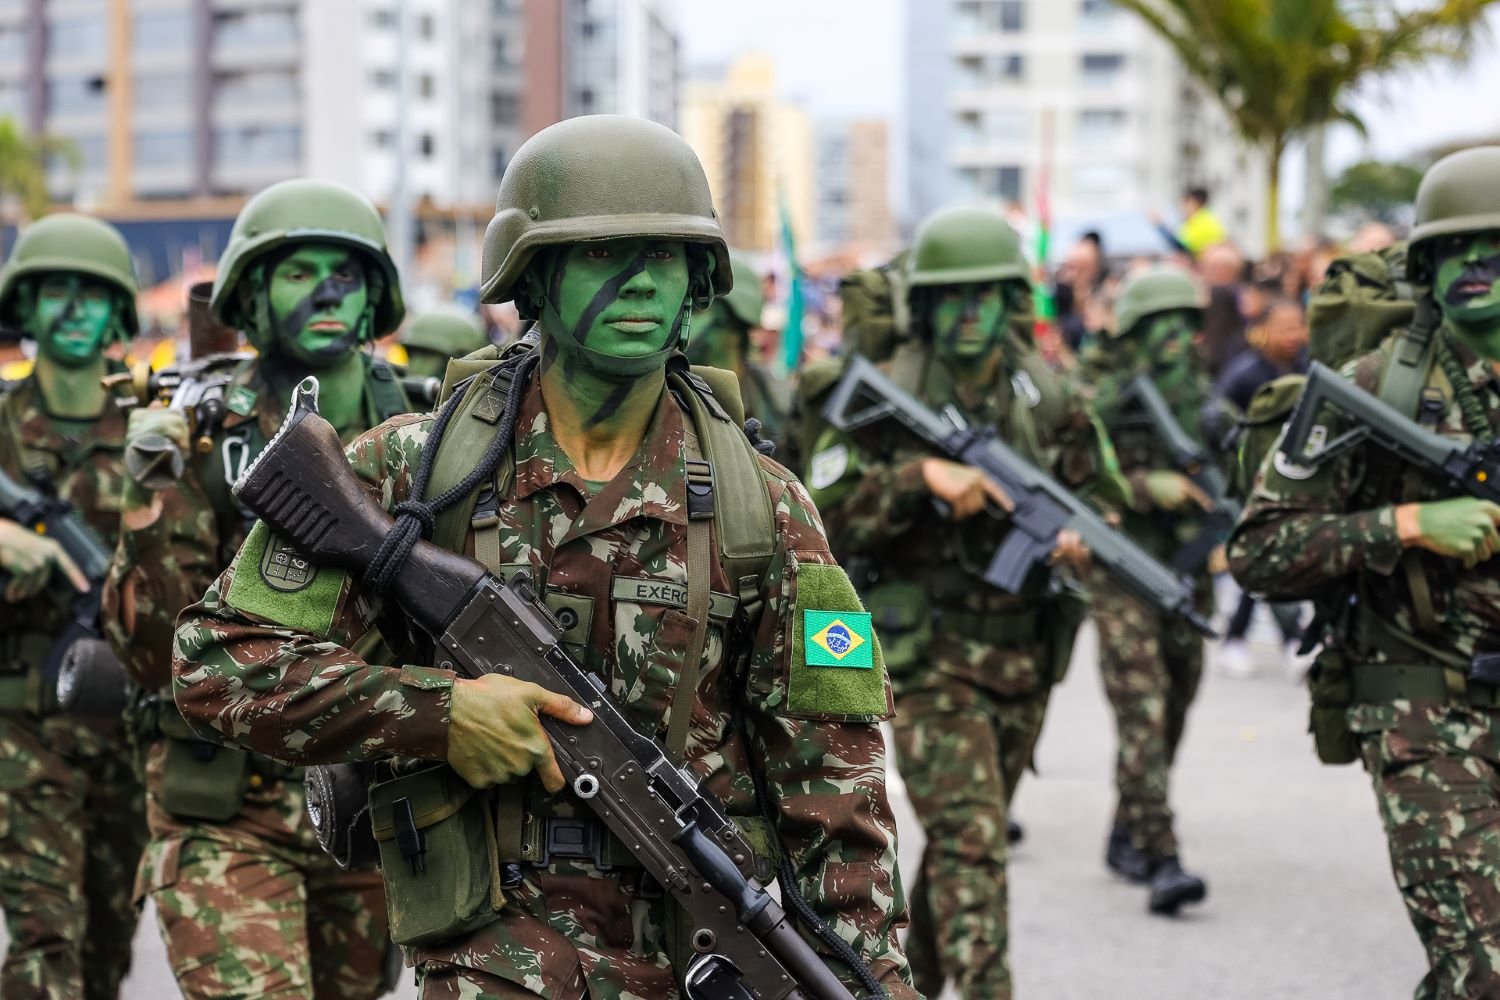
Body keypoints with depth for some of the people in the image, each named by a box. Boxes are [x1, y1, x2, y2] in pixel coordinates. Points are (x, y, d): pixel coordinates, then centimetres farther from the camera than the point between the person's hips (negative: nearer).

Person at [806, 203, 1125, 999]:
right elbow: (822, 519, -12)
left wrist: (1081, 538, -13)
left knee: (965, 839, 17)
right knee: (971, 839, -15)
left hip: (1025, 657, 5)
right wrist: (920, 478, -24)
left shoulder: (1048, 397, 4)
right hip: (929, 655, -5)